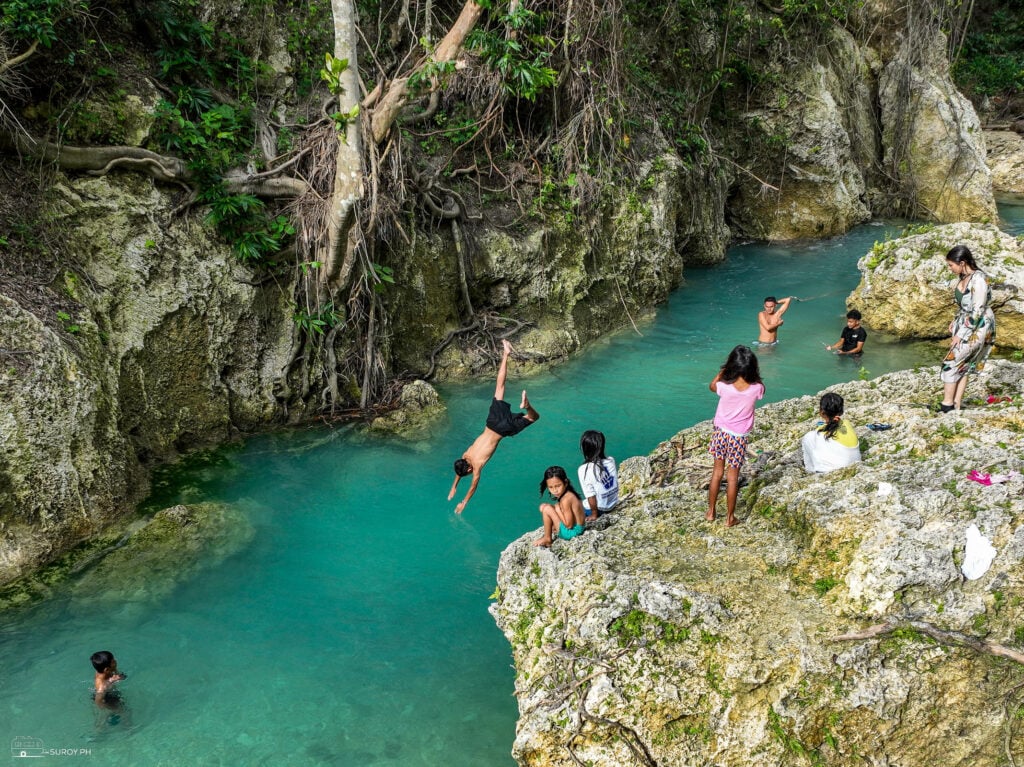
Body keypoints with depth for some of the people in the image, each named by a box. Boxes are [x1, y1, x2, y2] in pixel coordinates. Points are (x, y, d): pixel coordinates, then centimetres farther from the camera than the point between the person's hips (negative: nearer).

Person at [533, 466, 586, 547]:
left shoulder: (566, 500, -27)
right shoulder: (569, 494, 2)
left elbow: (569, 525, -25)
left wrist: (557, 509, -18)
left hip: (572, 531, -10)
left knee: (547, 509, -18)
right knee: (543, 507, 14)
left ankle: (547, 539, -2)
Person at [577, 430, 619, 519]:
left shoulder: (584, 470, -26)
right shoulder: (611, 461, -12)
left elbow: (591, 496, -21)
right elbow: (616, 482, 1)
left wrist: (594, 514, -6)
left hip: (599, 508, -6)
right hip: (614, 504, 6)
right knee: (583, 502, 29)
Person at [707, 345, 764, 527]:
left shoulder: (725, 387, -22)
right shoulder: (756, 389, -20)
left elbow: (711, 386, 3)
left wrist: (723, 370, 2)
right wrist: (752, 374, 2)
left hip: (721, 432, 1)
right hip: (738, 437, 0)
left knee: (717, 471, 17)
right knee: (732, 476, 10)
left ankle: (711, 512, 27)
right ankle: (730, 517, 20)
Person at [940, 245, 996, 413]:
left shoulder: (978, 280, -23)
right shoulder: (962, 277, 4)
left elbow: (977, 312, -23)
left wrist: (960, 334, -20)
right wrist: (955, 321, 8)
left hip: (978, 328, -9)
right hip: (964, 324, 9)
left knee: (951, 362, -8)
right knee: (962, 366, 8)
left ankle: (947, 406, -1)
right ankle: (956, 406, 11)